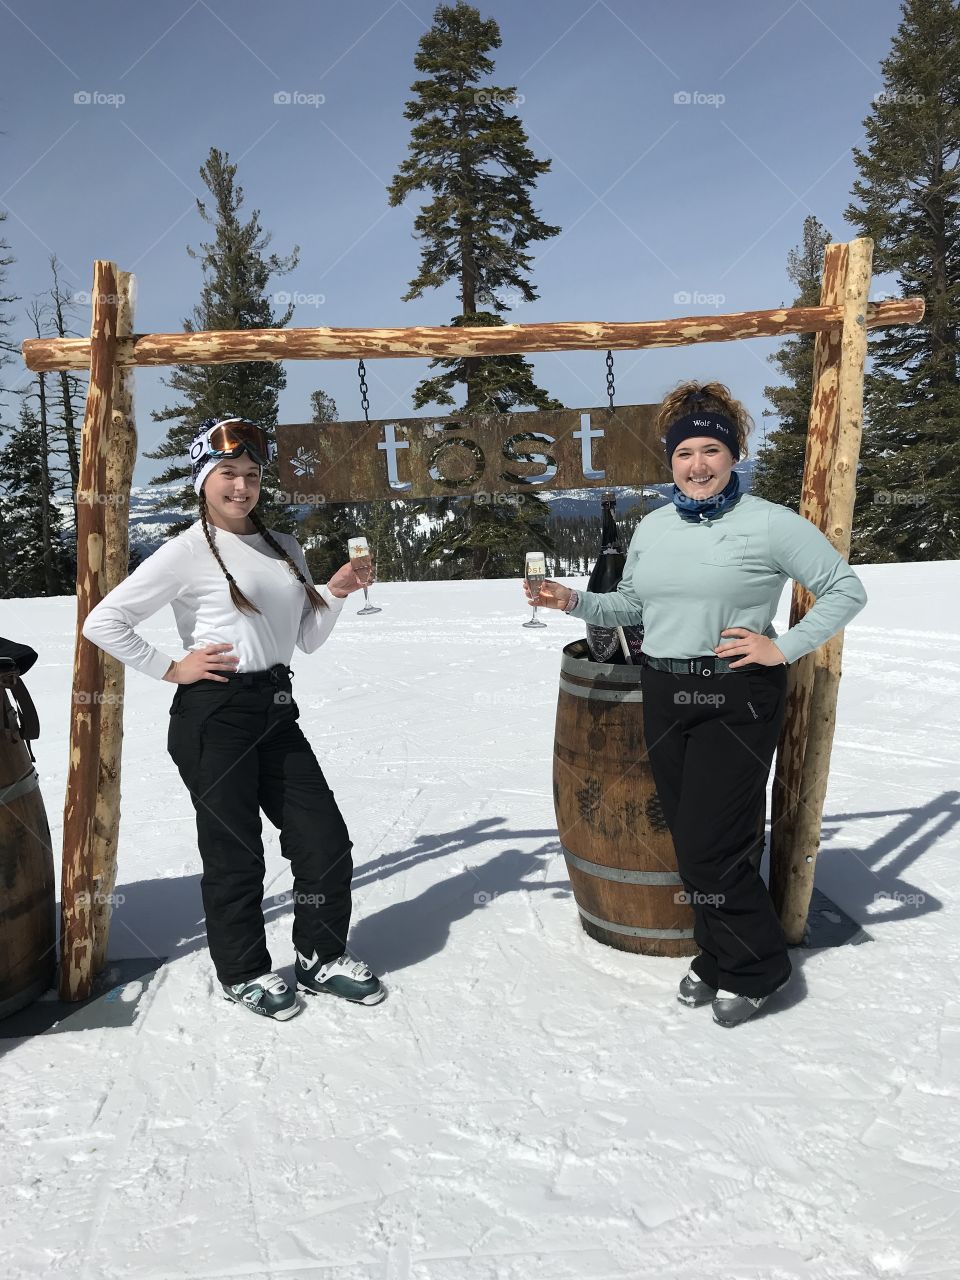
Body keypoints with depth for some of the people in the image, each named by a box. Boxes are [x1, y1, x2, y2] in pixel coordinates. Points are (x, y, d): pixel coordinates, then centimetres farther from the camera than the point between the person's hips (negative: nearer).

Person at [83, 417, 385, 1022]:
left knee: (327, 839, 7)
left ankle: (322, 956, 29)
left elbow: (309, 639, 16)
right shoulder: (188, 552, -6)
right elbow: (103, 621, -9)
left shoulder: (285, 548, 13)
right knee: (236, 852, 6)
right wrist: (172, 669, -9)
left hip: (277, 710, 6)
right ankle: (243, 972, 28)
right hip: (214, 715, -6)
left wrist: (338, 592, 1)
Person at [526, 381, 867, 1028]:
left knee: (711, 848, -5)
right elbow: (632, 605, 18)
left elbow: (847, 589, -3)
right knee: (694, 845, 12)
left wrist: (784, 647, -11)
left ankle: (756, 968, 20)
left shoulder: (770, 523, -8)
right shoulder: (653, 527, 9)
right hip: (665, 695, 6)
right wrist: (574, 601, 3)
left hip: (738, 698, -5)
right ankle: (718, 959, 32)